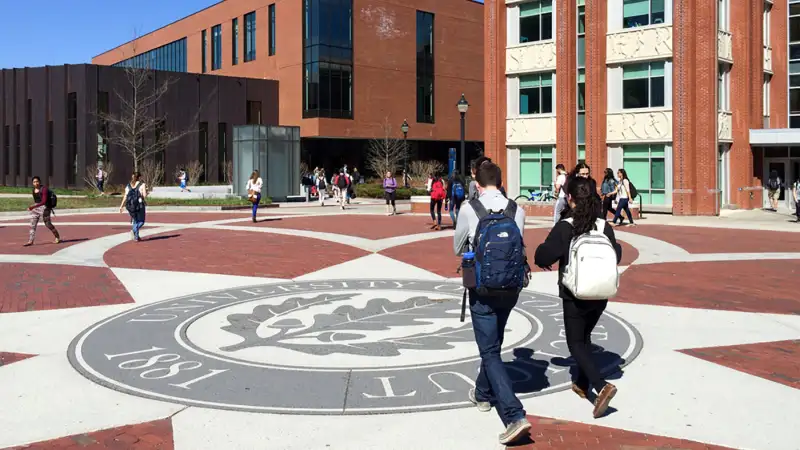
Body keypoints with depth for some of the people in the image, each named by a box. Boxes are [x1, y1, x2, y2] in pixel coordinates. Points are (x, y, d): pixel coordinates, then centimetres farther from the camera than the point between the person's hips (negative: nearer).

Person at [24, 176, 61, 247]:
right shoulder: (34, 189, 7)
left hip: (44, 207, -7)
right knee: (32, 224, -2)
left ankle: (57, 237, 22)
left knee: (48, 224, 3)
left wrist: (33, 206, -30)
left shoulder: (44, 189, -17)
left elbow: (44, 201, -24)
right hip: (35, 208, 7)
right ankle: (30, 241, -2)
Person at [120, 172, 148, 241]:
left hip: (130, 206, 4)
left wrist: (121, 206, 6)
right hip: (139, 205, -4)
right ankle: (134, 230, -21)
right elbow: (144, 196, -11)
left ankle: (136, 237, 14)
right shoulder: (142, 185, -5)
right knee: (141, 221, 7)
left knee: (135, 221, 17)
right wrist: (146, 192, 10)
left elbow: (125, 197, 3)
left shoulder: (128, 186, 9)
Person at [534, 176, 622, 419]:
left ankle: (602, 386, -15)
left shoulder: (564, 228, -16)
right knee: (584, 337, 24)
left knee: (576, 343, 5)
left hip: (575, 296, -5)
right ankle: (582, 385, 33)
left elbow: (542, 257, -15)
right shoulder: (605, 228, -4)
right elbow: (615, 256, 6)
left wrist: (546, 258, 7)